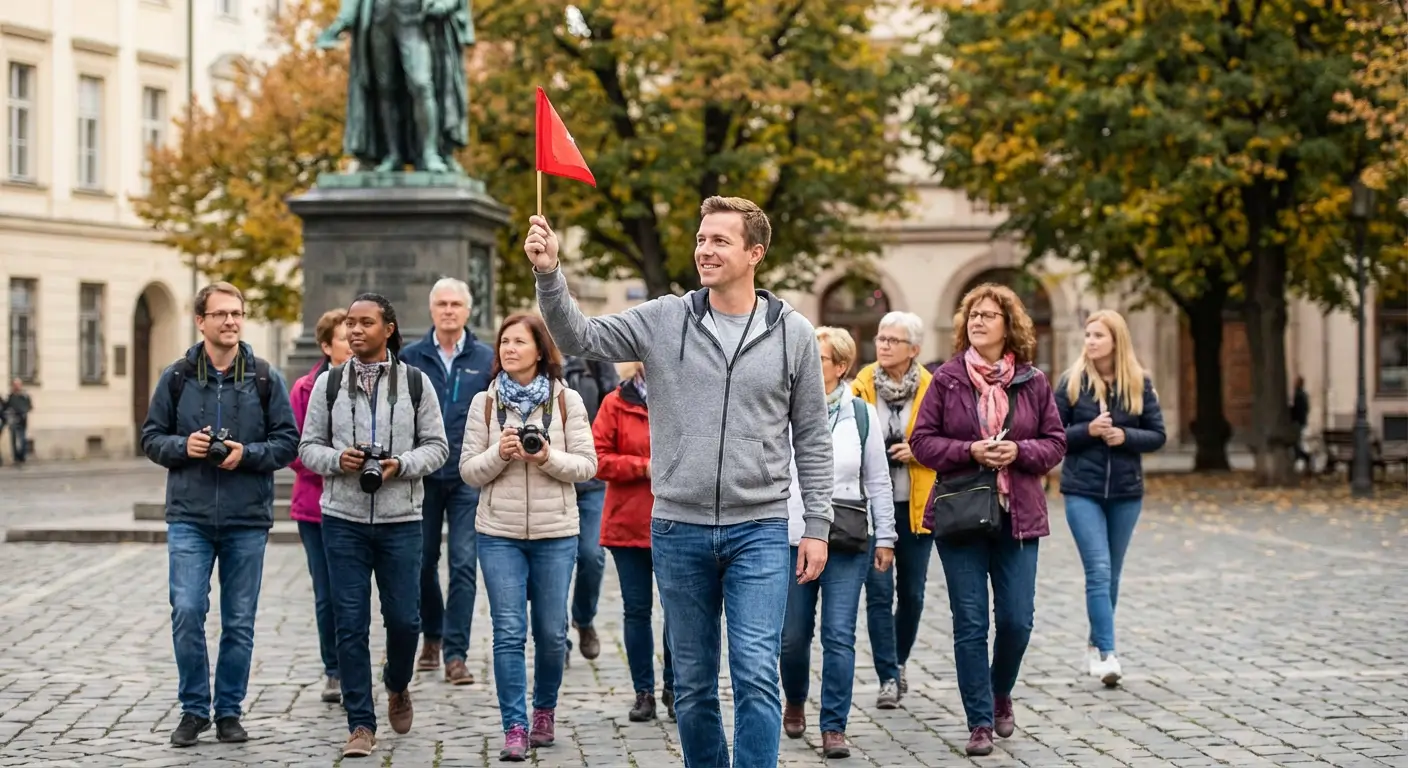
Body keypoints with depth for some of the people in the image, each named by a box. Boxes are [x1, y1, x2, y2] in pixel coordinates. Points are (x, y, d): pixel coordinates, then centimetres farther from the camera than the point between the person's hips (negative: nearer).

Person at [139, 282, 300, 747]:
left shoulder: (266, 379, 3)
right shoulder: (177, 377, 4)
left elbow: (287, 442, 3)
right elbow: (152, 437, 9)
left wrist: (247, 454, -14)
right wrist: (183, 446, -11)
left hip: (247, 520, 0)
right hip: (190, 517, 0)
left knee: (239, 622, 6)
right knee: (187, 612, -8)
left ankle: (229, 711, 18)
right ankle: (194, 709, 7)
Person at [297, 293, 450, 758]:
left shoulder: (415, 383, 3)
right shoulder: (329, 383, 5)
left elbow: (436, 446, 4)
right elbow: (309, 446, 7)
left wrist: (401, 465, -14)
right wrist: (337, 459, -14)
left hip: (401, 519, 0)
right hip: (343, 519, 0)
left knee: (403, 618, 3)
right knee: (351, 624, -1)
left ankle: (397, 686, 35)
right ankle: (361, 724, 7)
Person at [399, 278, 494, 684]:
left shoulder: (486, 359, 3)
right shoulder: (411, 358, 4)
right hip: (422, 475, 1)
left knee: (464, 565, -5)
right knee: (423, 561, 11)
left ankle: (455, 654, -2)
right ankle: (432, 636, 31)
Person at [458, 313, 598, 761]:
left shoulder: (566, 400, 1)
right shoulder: (485, 403, 4)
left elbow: (587, 465, -1)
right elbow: (468, 471, 3)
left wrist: (549, 458, -18)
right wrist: (499, 454, -16)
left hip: (555, 532, 0)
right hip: (499, 532, 0)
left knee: (551, 631, 7)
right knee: (509, 632, -5)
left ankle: (545, 710, 29)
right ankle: (514, 729, -3)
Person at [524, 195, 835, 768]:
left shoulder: (792, 333, 1)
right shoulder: (663, 320, 2)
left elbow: (812, 440, 5)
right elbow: (579, 338, -6)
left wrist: (817, 526, 2)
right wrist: (548, 274, -22)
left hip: (759, 531, -2)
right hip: (679, 531, 2)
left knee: (756, 676, -11)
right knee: (693, 685, 11)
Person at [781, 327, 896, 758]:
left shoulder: (862, 414, 3)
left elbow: (878, 481, 8)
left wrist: (884, 537, 6)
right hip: (791, 538, 0)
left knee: (840, 636, -5)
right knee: (793, 635, 8)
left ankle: (834, 727, 2)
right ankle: (794, 702, 36)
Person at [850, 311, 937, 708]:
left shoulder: (932, 390, -1)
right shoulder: (861, 387, -1)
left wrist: (918, 451, -13)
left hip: (915, 507, 1)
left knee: (911, 592, 10)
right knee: (879, 591, -7)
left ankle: (898, 662, 32)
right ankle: (888, 678, -3)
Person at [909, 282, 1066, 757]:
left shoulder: (1032, 382, 5)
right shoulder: (947, 379, 1)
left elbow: (1055, 443, 8)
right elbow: (922, 440, 1)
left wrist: (1019, 451, -11)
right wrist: (970, 451, -14)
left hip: (1018, 516, 1)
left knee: (1017, 620, 0)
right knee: (970, 623, 0)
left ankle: (1000, 693, 30)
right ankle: (980, 722, 9)